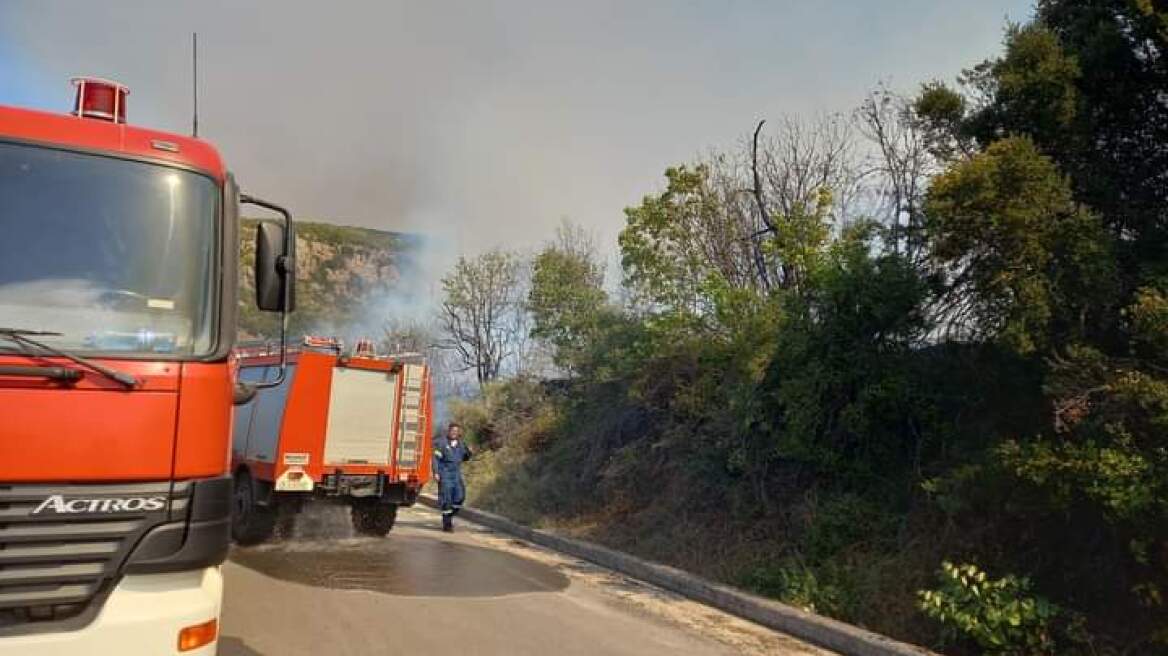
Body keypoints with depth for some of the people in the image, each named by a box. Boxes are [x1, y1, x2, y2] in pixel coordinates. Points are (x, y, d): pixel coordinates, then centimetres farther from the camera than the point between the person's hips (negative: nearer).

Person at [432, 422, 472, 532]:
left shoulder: (461, 444, 10)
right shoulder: (441, 442, -5)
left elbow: (465, 458, 21)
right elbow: (436, 458, -8)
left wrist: (469, 452, 0)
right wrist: (436, 472, -15)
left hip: (457, 474, 5)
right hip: (445, 474, -5)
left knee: (459, 496, -5)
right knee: (446, 499, -4)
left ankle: (450, 516, 16)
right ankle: (447, 523, 5)